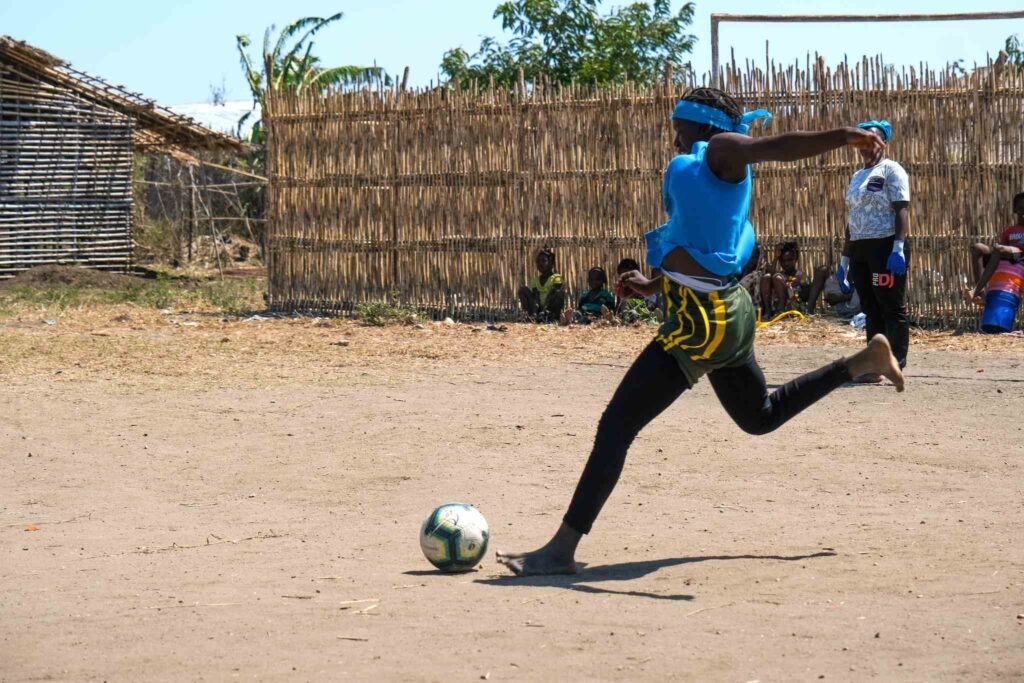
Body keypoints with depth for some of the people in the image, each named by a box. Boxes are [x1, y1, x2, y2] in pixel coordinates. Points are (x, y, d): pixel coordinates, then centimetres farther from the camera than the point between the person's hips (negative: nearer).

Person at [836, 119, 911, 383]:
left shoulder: (890, 170, -2)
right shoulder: (857, 176, 21)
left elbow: (902, 209, -12)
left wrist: (899, 247, -23)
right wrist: (845, 259, 21)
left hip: (885, 247, -8)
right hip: (860, 249, 8)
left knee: (893, 309, -7)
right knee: (871, 310, 8)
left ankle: (896, 367, -7)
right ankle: (876, 366, 11)